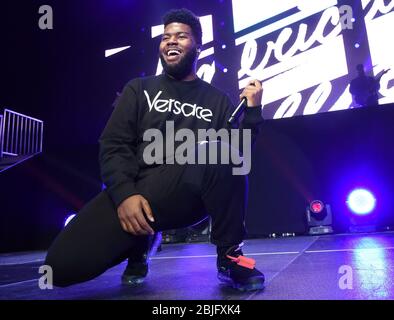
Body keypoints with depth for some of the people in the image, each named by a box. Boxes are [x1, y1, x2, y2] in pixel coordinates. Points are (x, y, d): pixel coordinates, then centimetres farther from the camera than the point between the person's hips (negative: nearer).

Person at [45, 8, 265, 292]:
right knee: (63, 265, -17)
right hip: (133, 193, 1)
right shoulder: (139, 89, 15)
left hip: (193, 197, -1)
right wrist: (124, 193, -13)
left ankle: (230, 256, -13)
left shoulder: (217, 99, 15)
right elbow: (113, 146, 3)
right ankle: (139, 244, 13)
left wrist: (252, 112, -6)